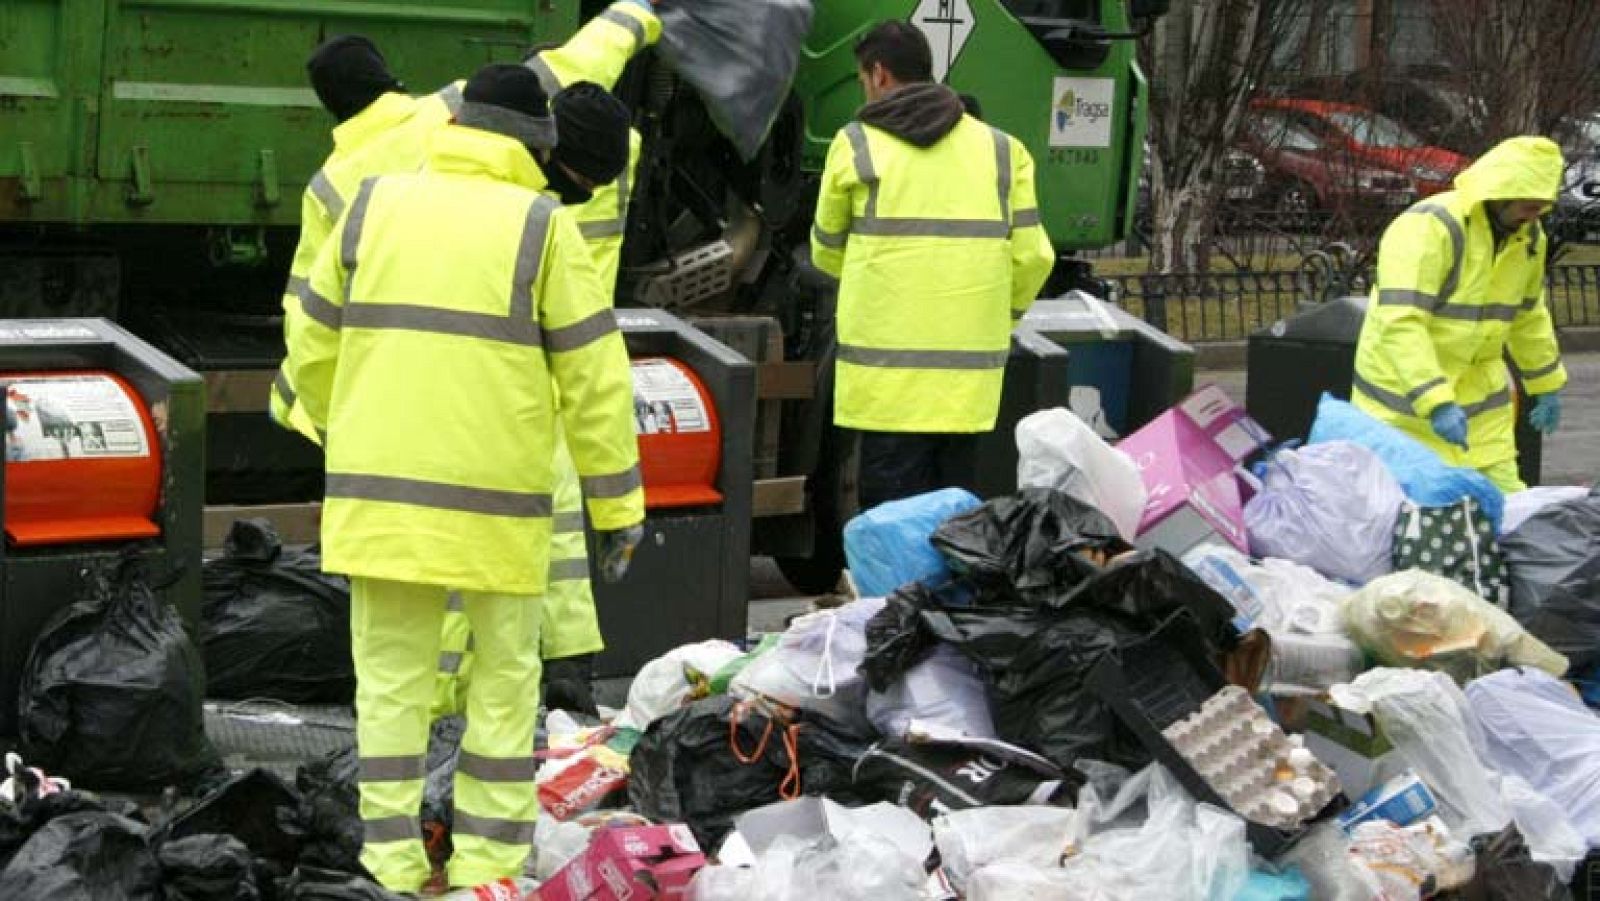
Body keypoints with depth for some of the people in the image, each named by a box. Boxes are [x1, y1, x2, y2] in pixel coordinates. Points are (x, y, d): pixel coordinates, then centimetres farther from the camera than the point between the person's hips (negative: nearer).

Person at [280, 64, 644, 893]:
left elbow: (312, 343, 12)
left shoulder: (373, 204, 5)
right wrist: (618, 503, 2)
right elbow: (594, 379, -5)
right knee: (504, 673, 12)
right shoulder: (542, 227, -4)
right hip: (496, 498, -2)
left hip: (379, 489, 2)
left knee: (390, 672, 10)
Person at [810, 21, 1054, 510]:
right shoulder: (1001, 149, 9)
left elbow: (827, 252, 13)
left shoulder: (856, 144, 1)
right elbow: (1032, 257, 6)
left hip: (889, 371, -3)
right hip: (971, 376, 3)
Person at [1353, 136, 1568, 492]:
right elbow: (1401, 324, -33)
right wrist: (1436, 404, -40)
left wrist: (1547, 385, 24)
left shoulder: (1528, 236, 3)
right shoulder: (1426, 229, -24)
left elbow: (1528, 315, 21)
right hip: (1405, 396, -6)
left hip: (1480, 397, 7)